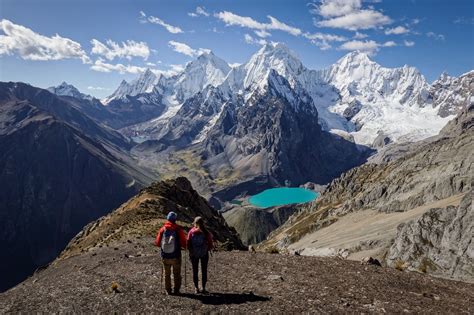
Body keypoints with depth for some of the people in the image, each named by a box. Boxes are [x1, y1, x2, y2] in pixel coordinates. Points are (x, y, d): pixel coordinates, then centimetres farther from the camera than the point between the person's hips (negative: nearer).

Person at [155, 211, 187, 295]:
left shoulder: (162, 229, -6)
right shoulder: (178, 229, -13)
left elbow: (157, 243, 1)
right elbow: (184, 244, -11)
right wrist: (181, 246, 12)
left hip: (165, 257, 2)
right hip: (176, 257, -2)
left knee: (167, 274, 18)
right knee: (177, 274, 15)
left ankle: (168, 291, 24)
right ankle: (176, 290, 17)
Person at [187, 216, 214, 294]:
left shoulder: (191, 232, -10)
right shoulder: (206, 233, -12)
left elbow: (187, 244, -8)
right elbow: (211, 245, -8)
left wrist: (191, 250, 10)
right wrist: (207, 249, 12)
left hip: (193, 254, 1)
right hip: (204, 254, 0)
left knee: (195, 271, 13)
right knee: (204, 271, 13)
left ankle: (196, 288, 17)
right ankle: (203, 288, 16)